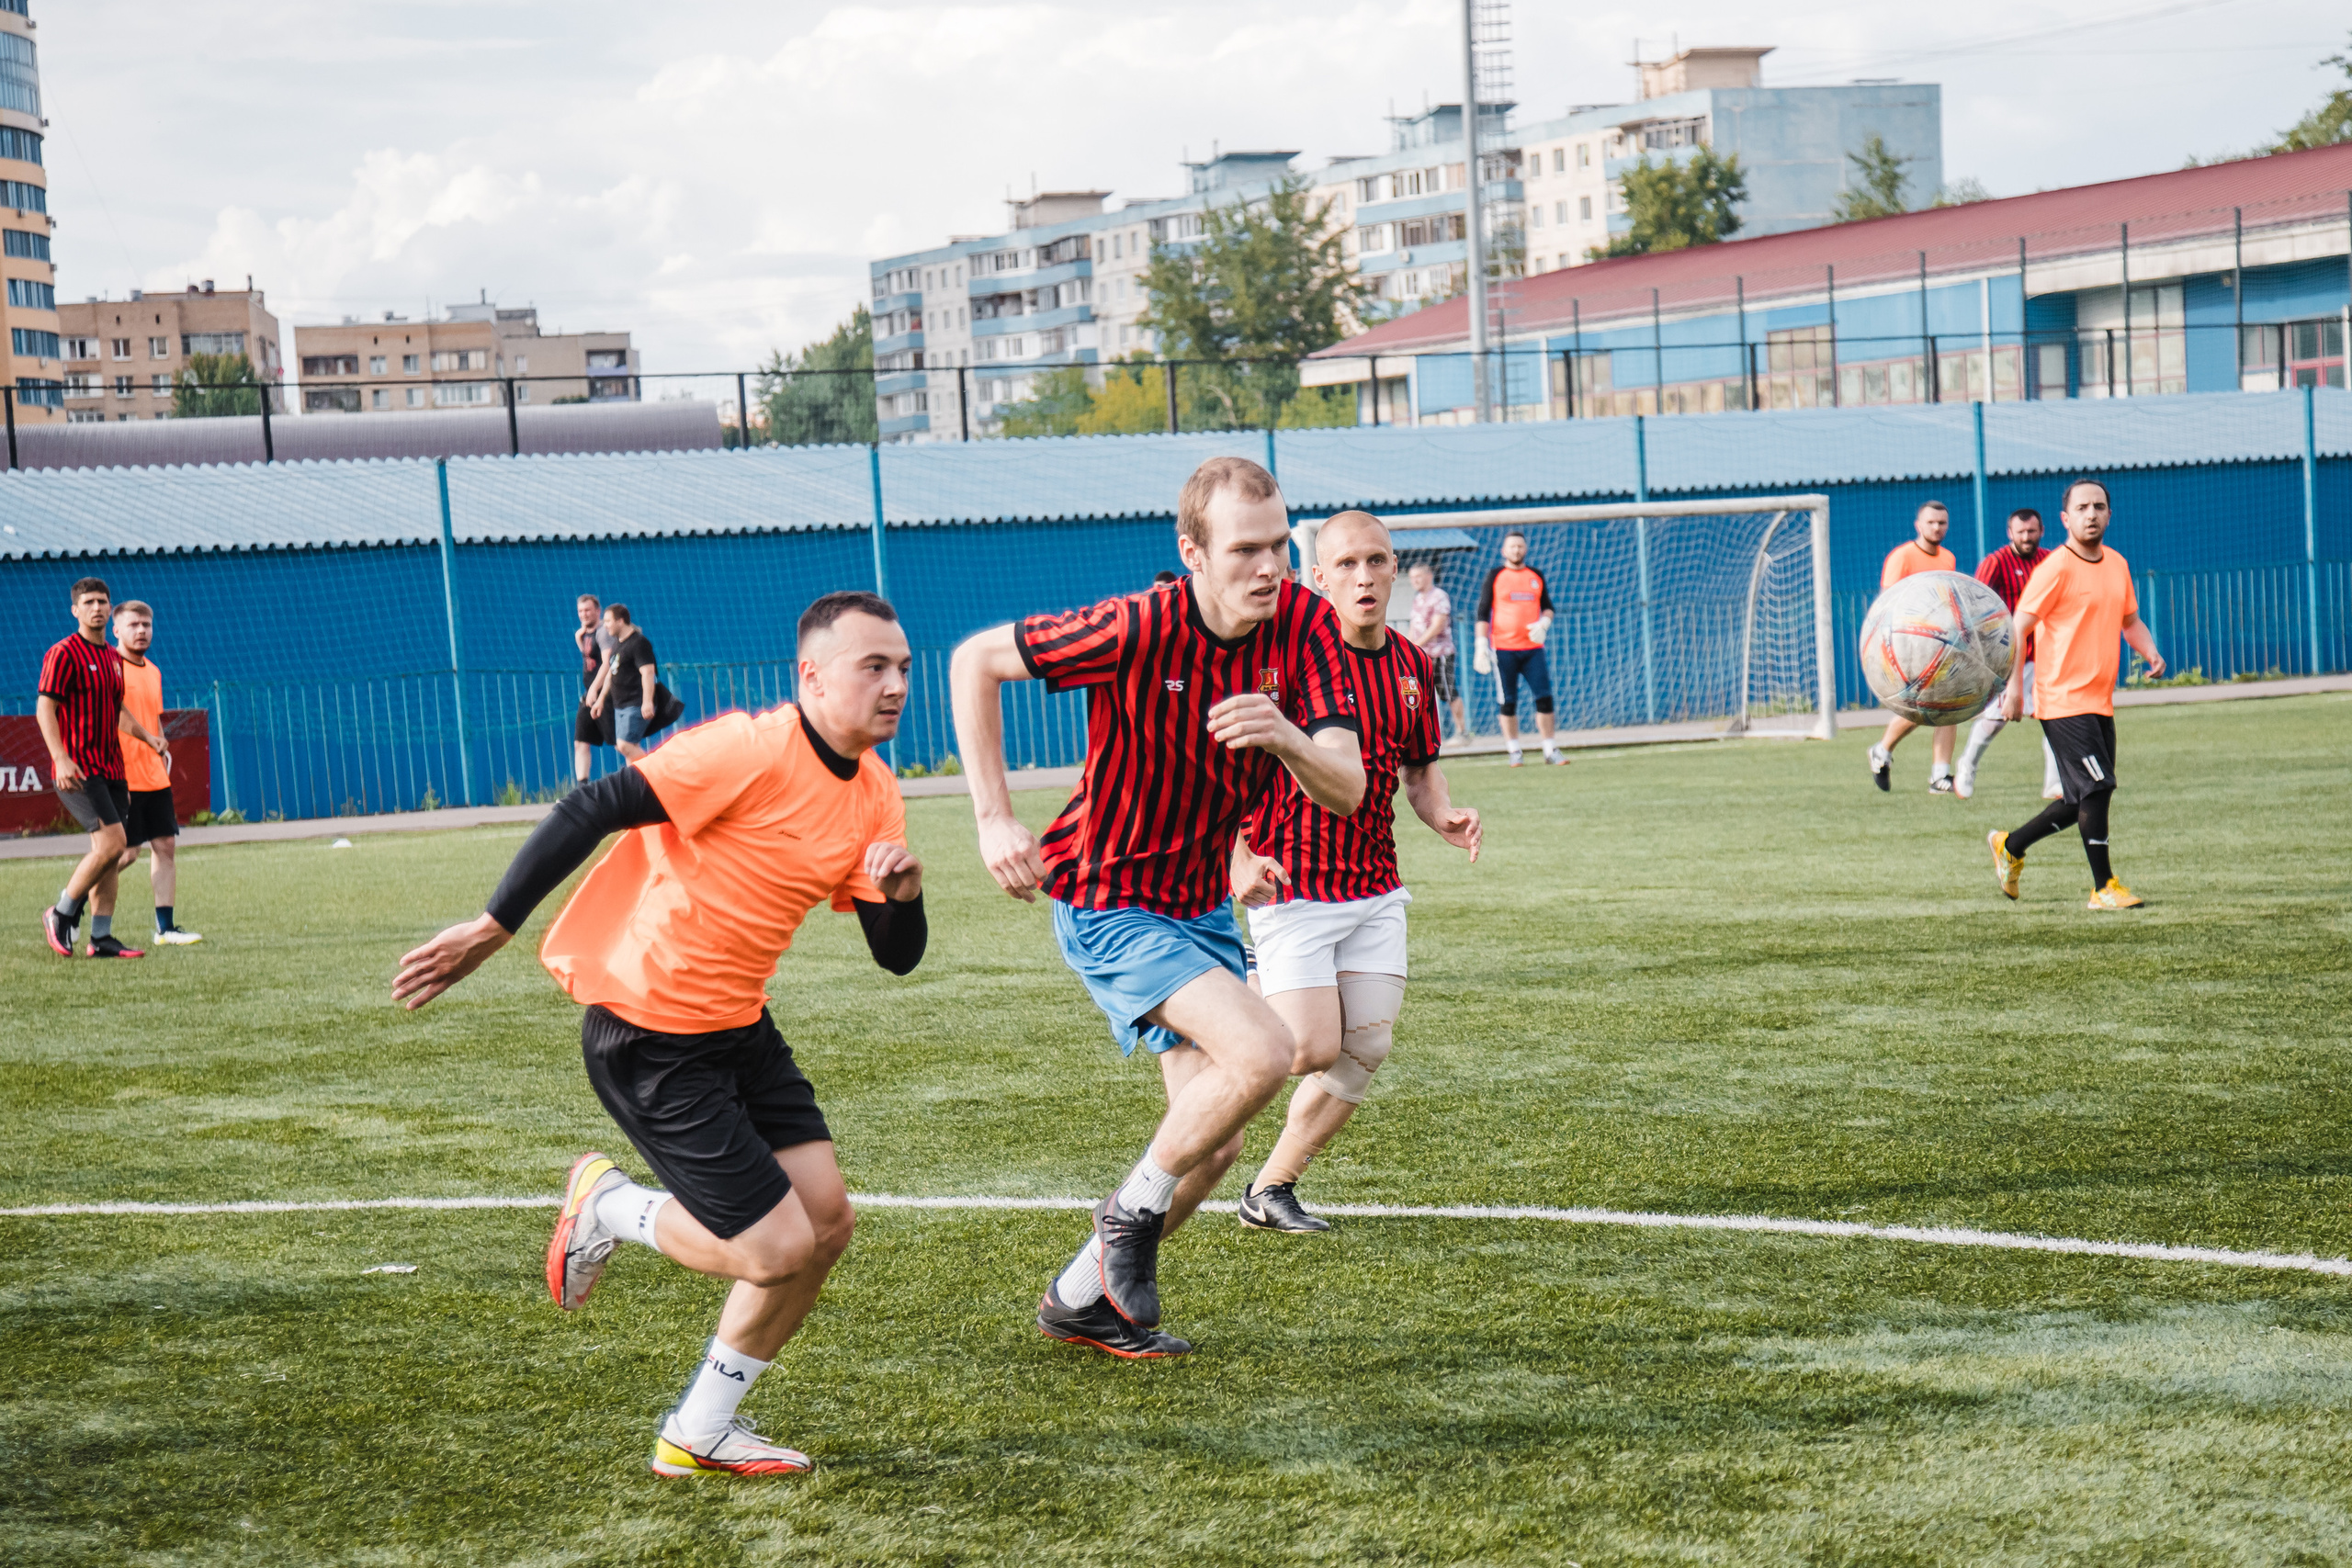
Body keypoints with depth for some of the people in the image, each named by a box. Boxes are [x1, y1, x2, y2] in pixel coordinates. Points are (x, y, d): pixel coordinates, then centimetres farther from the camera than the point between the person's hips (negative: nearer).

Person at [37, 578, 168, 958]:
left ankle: (101, 937, 8)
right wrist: (61, 758, -24)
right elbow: (44, 708, -14)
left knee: (109, 854, 5)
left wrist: (148, 737, 23)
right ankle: (61, 915, -3)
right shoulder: (64, 653, -8)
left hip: (111, 770, 8)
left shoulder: (113, 659, 16)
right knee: (111, 842, -17)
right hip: (78, 770, -8)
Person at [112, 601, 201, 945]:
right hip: (123, 780, -8)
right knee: (125, 853, -7)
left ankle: (165, 928, 7)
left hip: (154, 779, 8)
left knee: (166, 846, 4)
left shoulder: (153, 672, 15)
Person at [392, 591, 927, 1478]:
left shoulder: (875, 796, 4)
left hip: (738, 1024, 8)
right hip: (651, 1040, -8)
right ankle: (609, 1207, 18)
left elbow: (896, 956, 7)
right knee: (779, 1251, -10)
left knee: (825, 1221, 4)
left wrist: (902, 892, -15)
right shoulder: (752, 750, -21)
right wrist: (493, 929, -22)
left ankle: (699, 1434, 20)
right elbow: (592, 812, -22)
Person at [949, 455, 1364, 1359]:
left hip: (1202, 903, 7)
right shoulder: (1137, 630, -25)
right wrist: (994, 819, -17)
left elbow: (1346, 788, -17)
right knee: (1263, 1052, -26)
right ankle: (1134, 1210, -2)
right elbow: (976, 659, -13)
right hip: (1109, 904, -7)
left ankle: (1081, 1298, 30)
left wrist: (1286, 736, -40)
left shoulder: (1305, 624, -13)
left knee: (1215, 1141, 10)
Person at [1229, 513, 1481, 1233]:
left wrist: (1443, 815, -2)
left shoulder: (1412, 666, 6)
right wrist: (1237, 856, -20)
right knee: (1312, 1050, -13)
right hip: (1292, 886, -6)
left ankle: (1270, 1189, 14)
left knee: (1367, 1046, 0)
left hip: (1376, 888, 6)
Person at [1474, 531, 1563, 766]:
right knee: (1507, 701, -1)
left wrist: (1543, 624, -3)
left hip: (1533, 647, 2)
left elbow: (1548, 606, 19)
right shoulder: (1495, 576, 4)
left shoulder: (1536, 576, 12)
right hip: (1503, 648, -2)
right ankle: (1514, 751, 6)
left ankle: (1550, 750, 1)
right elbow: (1482, 613, 2)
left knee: (1544, 696, -4)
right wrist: (1481, 646, -7)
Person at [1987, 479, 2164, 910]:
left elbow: (2130, 620, 25)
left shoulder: (2117, 564, 13)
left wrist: (2150, 652, 5)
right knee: (2096, 790, -12)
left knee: (2082, 802, 12)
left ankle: (2010, 846, 30)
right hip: (2063, 700, -8)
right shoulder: (2057, 567, -10)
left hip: (2101, 703, 8)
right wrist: (2014, 687, -18)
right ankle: (2103, 887, -3)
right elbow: (2018, 626, -11)